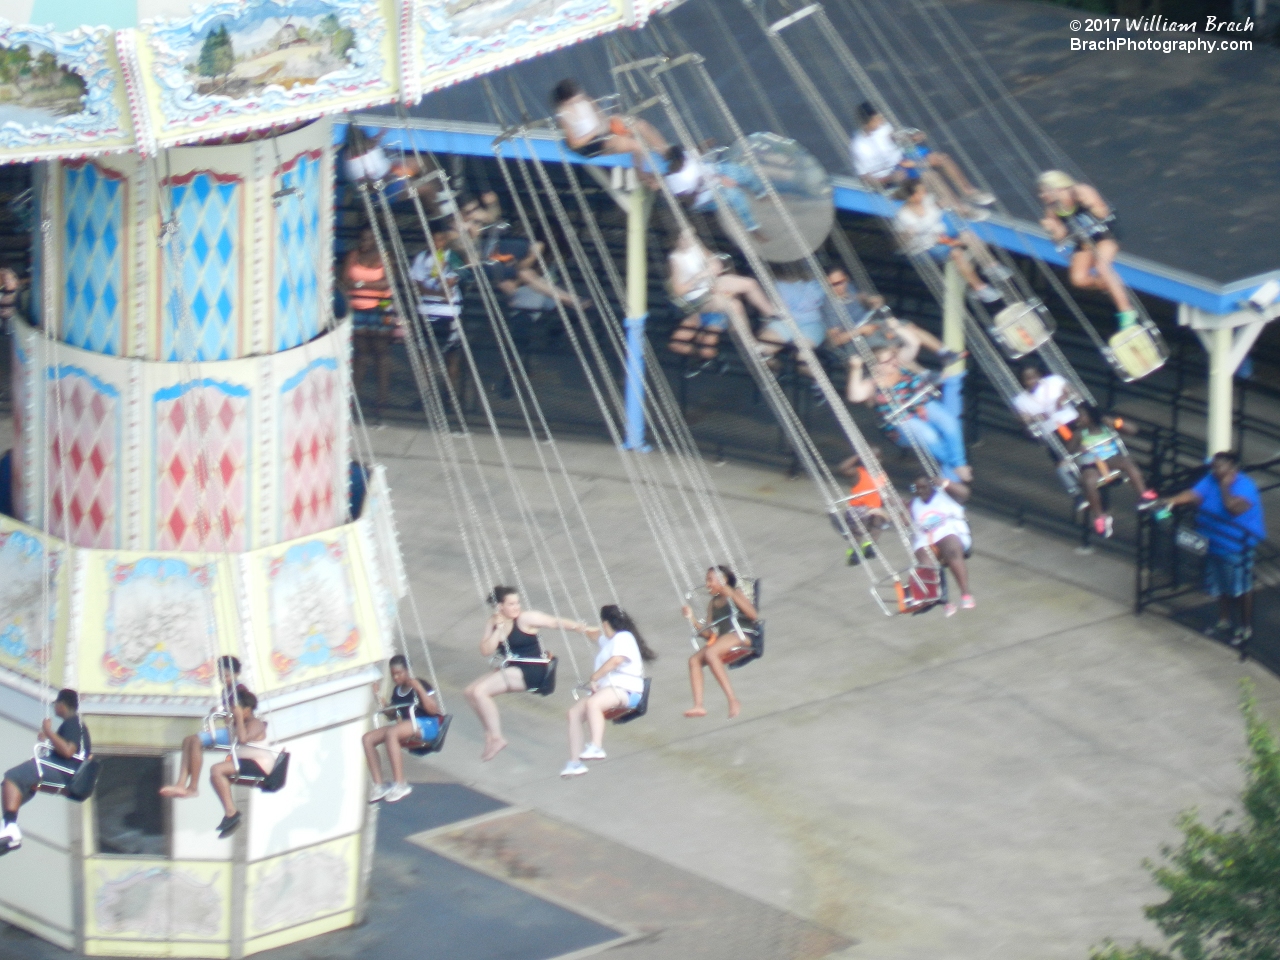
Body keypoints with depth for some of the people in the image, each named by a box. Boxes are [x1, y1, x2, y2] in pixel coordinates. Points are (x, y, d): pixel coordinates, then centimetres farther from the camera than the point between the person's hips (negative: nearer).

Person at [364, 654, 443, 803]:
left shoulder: (421, 686, -5)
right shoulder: (397, 691, 15)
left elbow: (434, 710, -16)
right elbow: (394, 714, 24)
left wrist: (419, 689, -22)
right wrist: (380, 699, 13)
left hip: (425, 725, -8)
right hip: (404, 725, 8)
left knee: (391, 733, -36)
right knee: (368, 739, -9)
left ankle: (399, 785, -34)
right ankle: (379, 784, -12)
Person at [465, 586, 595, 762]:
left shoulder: (525, 619, -12)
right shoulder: (492, 623, 6)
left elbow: (555, 622, -17)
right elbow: (485, 651, -3)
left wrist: (578, 627, -33)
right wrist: (499, 628, -12)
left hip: (530, 671, -7)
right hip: (511, 669, 7)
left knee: (479, 691, -20)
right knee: (471, 691, 0)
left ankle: (496, 738, -10)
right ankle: (491, 729, 15)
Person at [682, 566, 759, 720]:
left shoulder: (735, 594, 7)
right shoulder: (713, 604, 24)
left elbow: (753, 615, -9)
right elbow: (708, 634, 20)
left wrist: (732, 595, -14)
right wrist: (692, 618, 8)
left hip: (741, 635, -7)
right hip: (721, 638, 7)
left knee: (710, 653, -32)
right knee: (694, 660, -12)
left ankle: (733, 700, -37)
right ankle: (698, 705, -25)